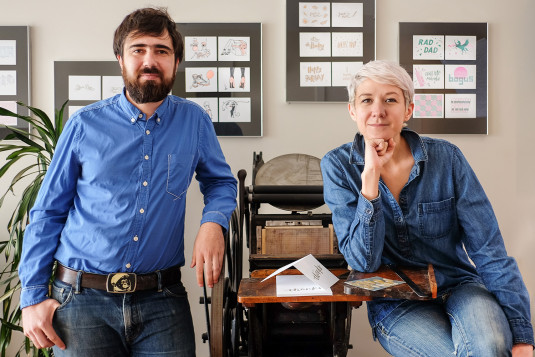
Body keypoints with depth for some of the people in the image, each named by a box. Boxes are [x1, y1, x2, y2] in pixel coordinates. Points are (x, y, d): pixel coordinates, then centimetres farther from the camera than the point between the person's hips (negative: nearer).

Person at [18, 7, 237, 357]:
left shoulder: (194, 121, 1)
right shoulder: (85, 125, -1)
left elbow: (220, 181, 15)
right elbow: (48, 212, 4)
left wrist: (214, 223, -8)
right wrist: (33, 297, -1)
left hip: (162, 301, 1)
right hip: (83, 300, 0)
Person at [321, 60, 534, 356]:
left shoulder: (446, 158, -7)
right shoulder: (338, 166, -8)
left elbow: (490, 250, -7)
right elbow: (363, 261, -15)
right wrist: (370, 176, -25)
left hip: (459, 286, 1)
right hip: (395, 305, -1)